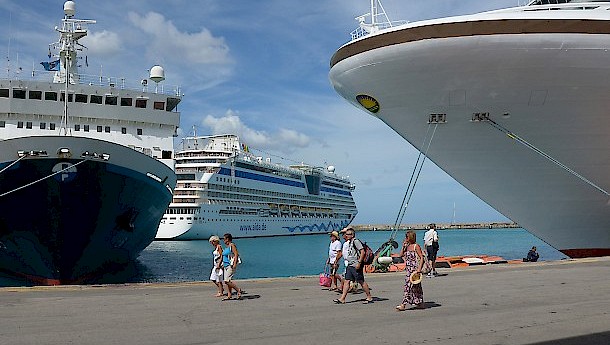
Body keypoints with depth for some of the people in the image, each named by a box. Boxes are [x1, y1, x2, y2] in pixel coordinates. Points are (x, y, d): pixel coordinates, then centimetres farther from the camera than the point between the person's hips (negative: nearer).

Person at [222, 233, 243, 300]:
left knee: (227, 281, -15)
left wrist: (235, 264, -24)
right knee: (227, 281, 6)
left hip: (231, 265, -10)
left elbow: (236, 254, -18)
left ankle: (238, 290, -5)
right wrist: (223, 264, 22)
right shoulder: (226, 246, 16)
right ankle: (229, 295, 9)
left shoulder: (232, 245, -11)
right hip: (226, 265, 10)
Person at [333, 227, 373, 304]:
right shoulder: (349, 242, 17)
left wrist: (359, 263, -22)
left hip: (356, 265, -10)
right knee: (346, 281, 4)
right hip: (350, 265, 10)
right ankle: (342, 299, 4)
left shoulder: (356, 241, -11)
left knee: (361, 281, -3)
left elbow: (362, 252, -18)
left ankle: (369, 297, 7)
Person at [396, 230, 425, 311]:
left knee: (409, 285, -10)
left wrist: (419, 268, -18)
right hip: (408, 268, 8)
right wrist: (403, 246, 3)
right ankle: (420, 303, 21)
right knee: (416, 287, 13)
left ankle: (403, 305, -11)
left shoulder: (416, 246, -9)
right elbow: (401, 255, 12)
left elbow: (421, 257, -11)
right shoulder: (407, 246, 12)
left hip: (414, 268, -8)